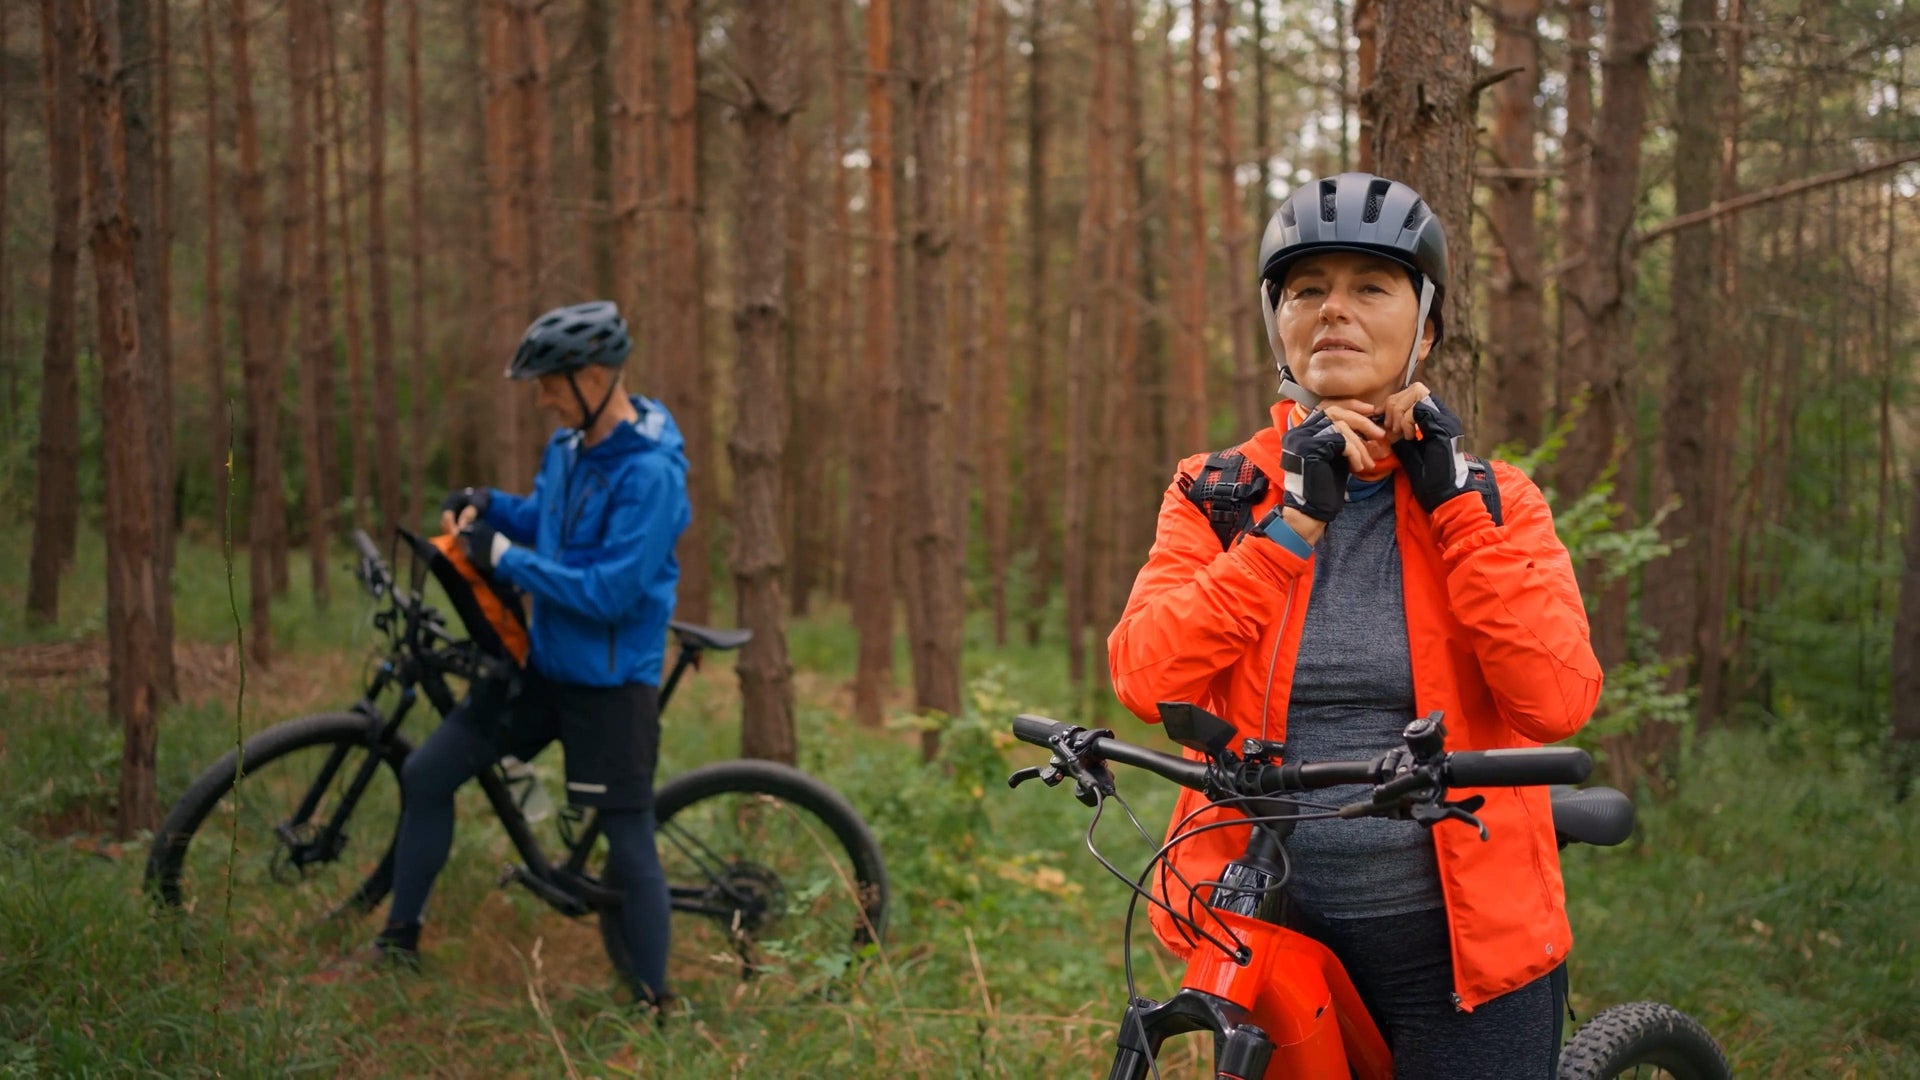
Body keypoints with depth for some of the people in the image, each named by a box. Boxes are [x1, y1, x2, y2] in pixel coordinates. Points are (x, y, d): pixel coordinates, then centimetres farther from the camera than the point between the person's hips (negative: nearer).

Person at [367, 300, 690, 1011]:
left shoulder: (651, 473, -22)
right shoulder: (567, 444, 4)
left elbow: (610, 591, -26)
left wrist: (504, 558, -21)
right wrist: (488, 505, 1)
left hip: (610, 684, -8)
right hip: (542, 662, 8)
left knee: (631, 847, -1)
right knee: (426, 772, 7)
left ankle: (653, 1005, 13)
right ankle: (400, 938, 21)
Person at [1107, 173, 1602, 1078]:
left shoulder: (1491, 499, 2)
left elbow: (1558, 699, -14)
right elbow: (1148, 680, -13)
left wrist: (1452, 503, -13)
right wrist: (1294, 520, -15)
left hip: (1454, 935, -1)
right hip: (1266, 928, 1)